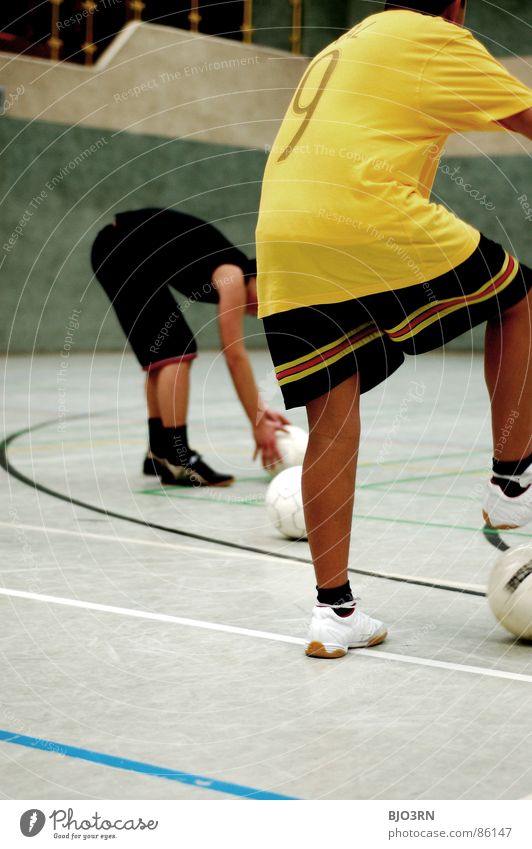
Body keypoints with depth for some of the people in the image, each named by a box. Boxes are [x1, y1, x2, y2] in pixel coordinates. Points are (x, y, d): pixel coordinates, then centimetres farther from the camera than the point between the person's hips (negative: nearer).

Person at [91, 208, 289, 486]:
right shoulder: (233, 278, -13)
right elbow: (235, 358, -14)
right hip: (123, 253, -10)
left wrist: (261, 408, 14)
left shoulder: (230, 275, 12)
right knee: (177, 351, -12)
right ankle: (176, 460, -13)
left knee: (162, 353, 15)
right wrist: (257, 424, -9)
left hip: (116, 251, 10)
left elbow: (235, 356, 16)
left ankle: (159, 452, 21)